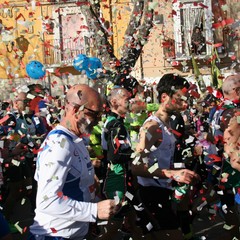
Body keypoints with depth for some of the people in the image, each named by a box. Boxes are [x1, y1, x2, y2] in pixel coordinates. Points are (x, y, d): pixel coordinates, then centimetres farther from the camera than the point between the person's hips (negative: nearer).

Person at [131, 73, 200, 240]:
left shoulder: (166, 124, 12)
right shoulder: (152, 126, -18)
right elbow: (136, 167, -27)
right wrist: (172, 174, -33)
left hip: (161, 191, 9)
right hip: (151, 193, -9)